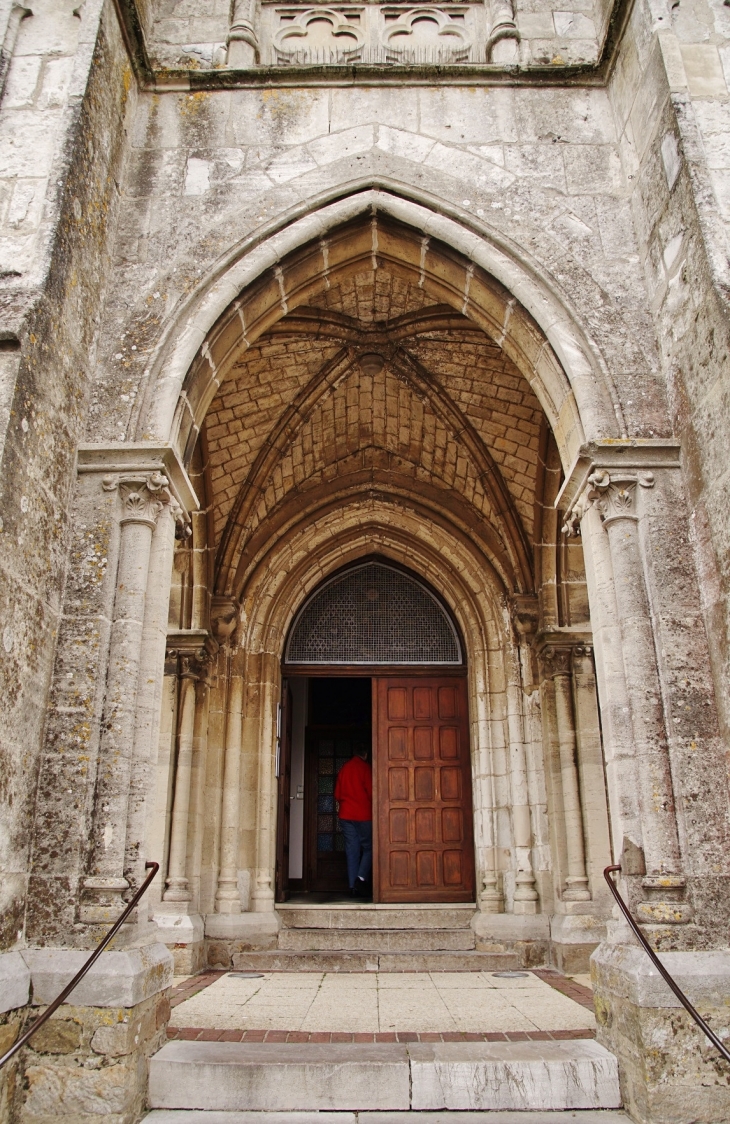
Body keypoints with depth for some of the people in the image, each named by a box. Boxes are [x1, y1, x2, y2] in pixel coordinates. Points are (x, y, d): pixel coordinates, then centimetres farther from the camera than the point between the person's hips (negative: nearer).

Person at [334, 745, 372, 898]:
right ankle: (361, 878, -15)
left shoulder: (344, 768, 10)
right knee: (368, 848, 3)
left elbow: (337, 793, 13)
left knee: (351, 850, 7)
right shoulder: (365, 768, -6)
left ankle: (353, 886, 4)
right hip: (363, 815, -5)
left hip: (346, 815, 5)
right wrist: (371, 806, 8)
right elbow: (371, 791, -9)